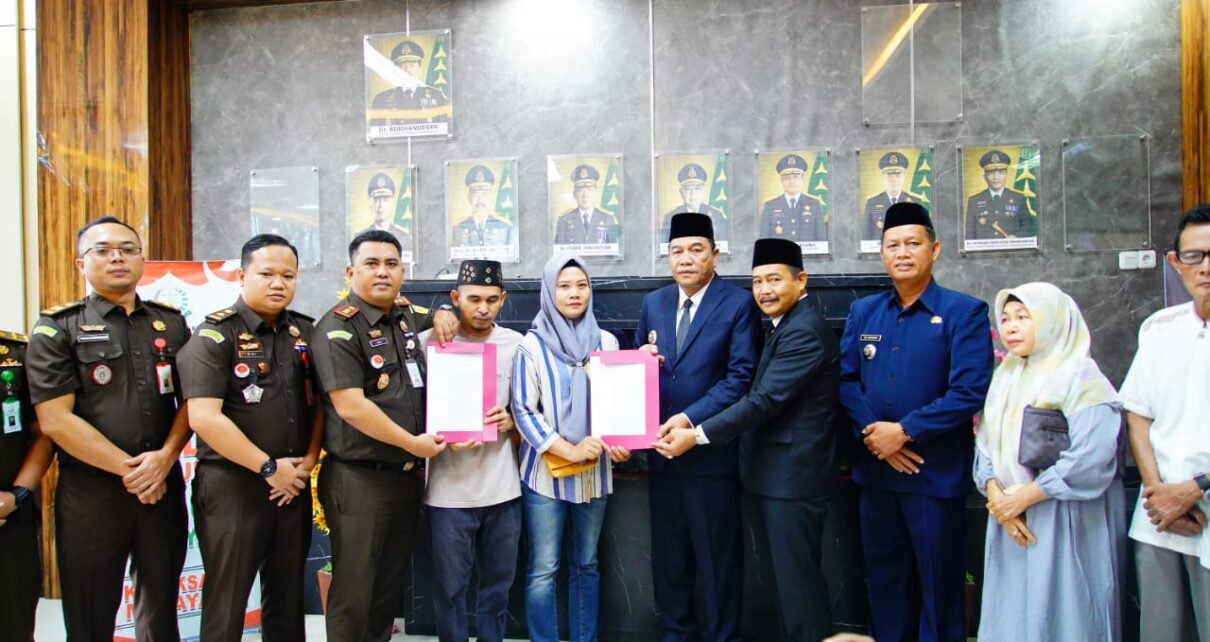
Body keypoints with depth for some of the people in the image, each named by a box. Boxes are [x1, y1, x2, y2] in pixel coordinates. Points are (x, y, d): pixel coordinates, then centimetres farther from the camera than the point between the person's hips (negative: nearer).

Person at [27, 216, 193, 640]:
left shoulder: (171, 324, 9)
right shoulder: (56, 329, -2)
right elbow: (55, 420, -9)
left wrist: (165, 457, -9)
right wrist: (126, 469, -12)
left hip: (164, 485, 3)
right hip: (90, 491, -3)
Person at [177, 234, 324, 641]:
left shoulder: (305, 332, 8)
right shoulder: (215, 335, -9)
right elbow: (204, 418, -17)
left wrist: (308, 462, -2)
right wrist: (269, 468, -15)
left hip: (294, 486, 5)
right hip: (232, 486, -5)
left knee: (287, 599, 15)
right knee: (226, 603, 6)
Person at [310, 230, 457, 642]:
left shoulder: (406, 314, 8)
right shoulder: (339, 327, -13)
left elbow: (439, 314, 31)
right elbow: (350, 406, -21)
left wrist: (442, 316, 6)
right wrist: (412, 443, -15)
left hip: (407, 477, 7)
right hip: (358, 480, -7)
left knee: (390, 586, 18)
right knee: (354, 592, 5)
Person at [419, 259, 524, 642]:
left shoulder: (516, 345, 3)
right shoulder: (429, 343, -4)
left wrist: (510, 421, -8)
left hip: (503, 487, 2)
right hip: (449, 489, -2)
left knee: (498, 584, 14)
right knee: (450, 587, 9)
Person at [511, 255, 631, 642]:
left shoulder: (606, 342, 5)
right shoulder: (532, 345, -5)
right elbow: (523, 411, -8)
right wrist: (569, 450, -15)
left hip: (595, 471, 3)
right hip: (546, 471, -3)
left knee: (586, 565, 14)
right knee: (543, 570, 1)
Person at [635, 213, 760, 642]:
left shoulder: (738, 304, -6)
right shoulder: (653, 303, 11)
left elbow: (740, 377, -13)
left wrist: (691, 419, -20)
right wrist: (642, 359, -8)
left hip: (712, 449, -5)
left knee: (718, 555, 7)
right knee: (668, 554, 16)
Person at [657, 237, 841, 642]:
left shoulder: (804, 331, -18)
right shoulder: (784, 327, 15)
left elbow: (764, 400, -24)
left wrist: (697, 435, -23)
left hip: (792, 474, -10)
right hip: (775, 472, 10)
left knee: (797, 578, 0)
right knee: (786, 575, 17)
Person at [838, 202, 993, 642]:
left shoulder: (965, 312, -7)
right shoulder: (862, 312, 8)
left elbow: (970, 391, -16)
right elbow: (846, 380, 4)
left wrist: (903, 431, -17)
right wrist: (871, 433, -11)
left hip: (935, 473, -4)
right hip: (874, 469, 5)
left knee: (938, 585, 9)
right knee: (883, 580, 17)